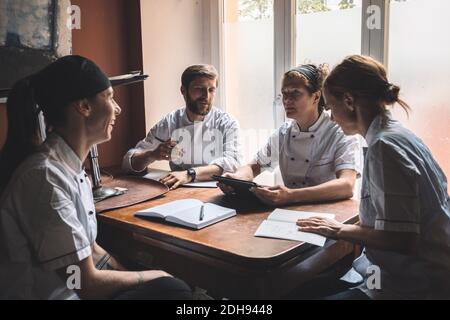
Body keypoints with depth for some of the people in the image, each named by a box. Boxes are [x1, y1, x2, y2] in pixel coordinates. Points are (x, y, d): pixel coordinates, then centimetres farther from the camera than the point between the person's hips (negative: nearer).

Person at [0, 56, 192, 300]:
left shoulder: (71, 169, 4)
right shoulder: (47, 176, -24)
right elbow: (88, 284, -20)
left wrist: (135, 276, 3)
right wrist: (150, 277, -6)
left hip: (74, 288, 8)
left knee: (175, 285, -1)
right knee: (174, 289, -15)